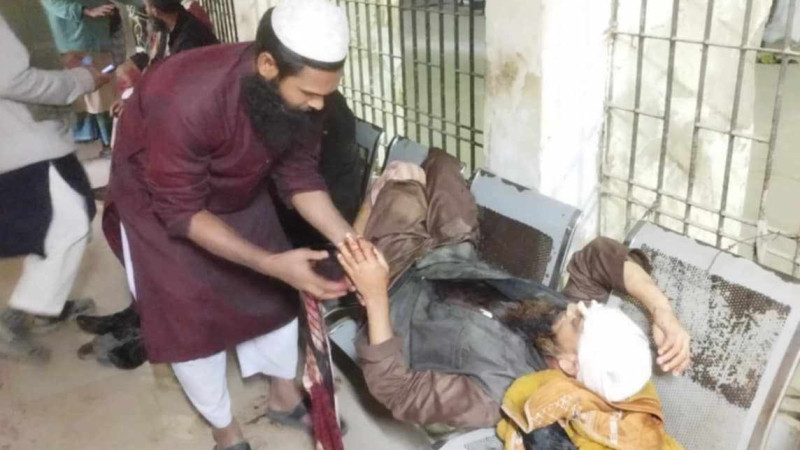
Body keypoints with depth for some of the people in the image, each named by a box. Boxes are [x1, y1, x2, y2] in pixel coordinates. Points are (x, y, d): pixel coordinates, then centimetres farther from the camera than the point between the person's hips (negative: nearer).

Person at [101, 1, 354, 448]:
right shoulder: (185, 100, -41)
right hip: (158, 205, -5)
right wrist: (272, 262, -42)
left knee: (276, 290, 10)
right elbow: (182, 211, -33)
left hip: (238, 195, 5)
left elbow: (299, 175, -13)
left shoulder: (296, 93, -24)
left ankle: (285, 395, 33)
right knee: (191, 318, 1)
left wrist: (347, 239, -28)